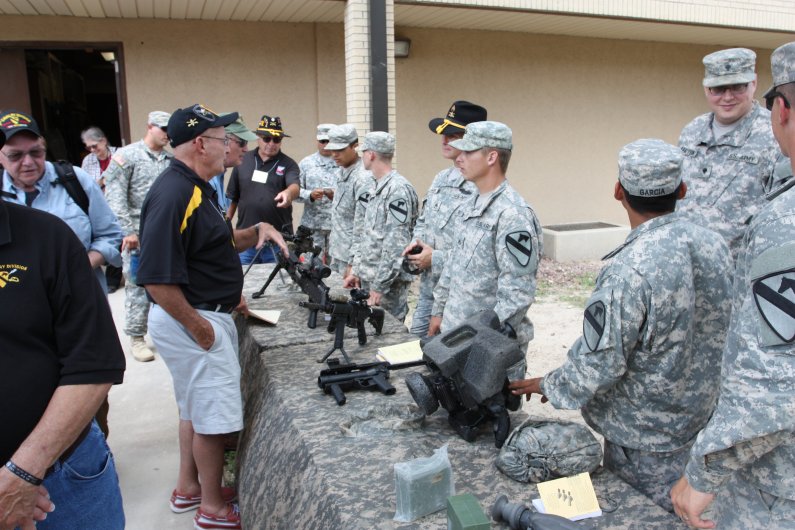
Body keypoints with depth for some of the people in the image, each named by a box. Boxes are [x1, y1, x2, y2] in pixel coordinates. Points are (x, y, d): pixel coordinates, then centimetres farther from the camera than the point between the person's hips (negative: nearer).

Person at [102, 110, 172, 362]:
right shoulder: (126, 155, -4)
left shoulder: (171, 160, 10)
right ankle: (136, 337, 12)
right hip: (139, 233, -5)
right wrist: (128, 230, -14)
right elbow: (115, 197, -9)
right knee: (138, 285, 0)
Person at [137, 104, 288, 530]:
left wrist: (258, 231, 4)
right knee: (213, 416, 4)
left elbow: (217, 242, 21)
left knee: (195, 407, 23)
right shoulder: (174, 195, -24)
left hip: (204, 316, 11)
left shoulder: (194, 188, 10)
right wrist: (198, 327, -20)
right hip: (192, 320, -11)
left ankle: (188, 488, 41)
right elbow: (158, 279, -28)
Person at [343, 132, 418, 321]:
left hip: (387, 283, -9)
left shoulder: (398, 189, -18)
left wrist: (379, 286, -20)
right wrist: (356, 270, 15)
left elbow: (397, 245, -22)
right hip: (368, 278, 9)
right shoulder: (377, 186, 13)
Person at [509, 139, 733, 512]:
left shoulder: (629, 270, -31)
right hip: (704, 421, 7)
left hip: (646, 442, -7)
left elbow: (598, 365, -25)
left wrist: (549, 386, -7)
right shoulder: (715, 244, -6)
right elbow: (716, 333, 7)